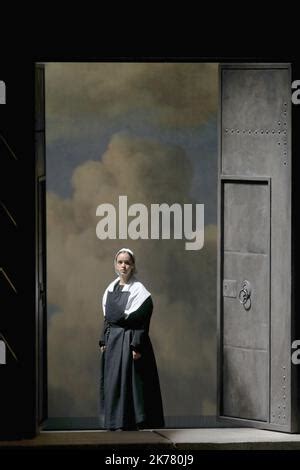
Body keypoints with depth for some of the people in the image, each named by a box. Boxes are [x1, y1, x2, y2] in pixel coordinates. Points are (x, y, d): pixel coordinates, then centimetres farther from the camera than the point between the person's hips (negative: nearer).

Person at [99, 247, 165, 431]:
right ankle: (117, 420, 14)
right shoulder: (111, 289, 11)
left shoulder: (138, 290, -9)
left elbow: (142, 322, -13)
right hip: (113, 341, 7)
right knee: (114, 381, 7)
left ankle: (137, 421, -2)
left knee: (131, 380, -6)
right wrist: (104, 341, 10)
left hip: (130, 340, -7)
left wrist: (137, 346, -19)